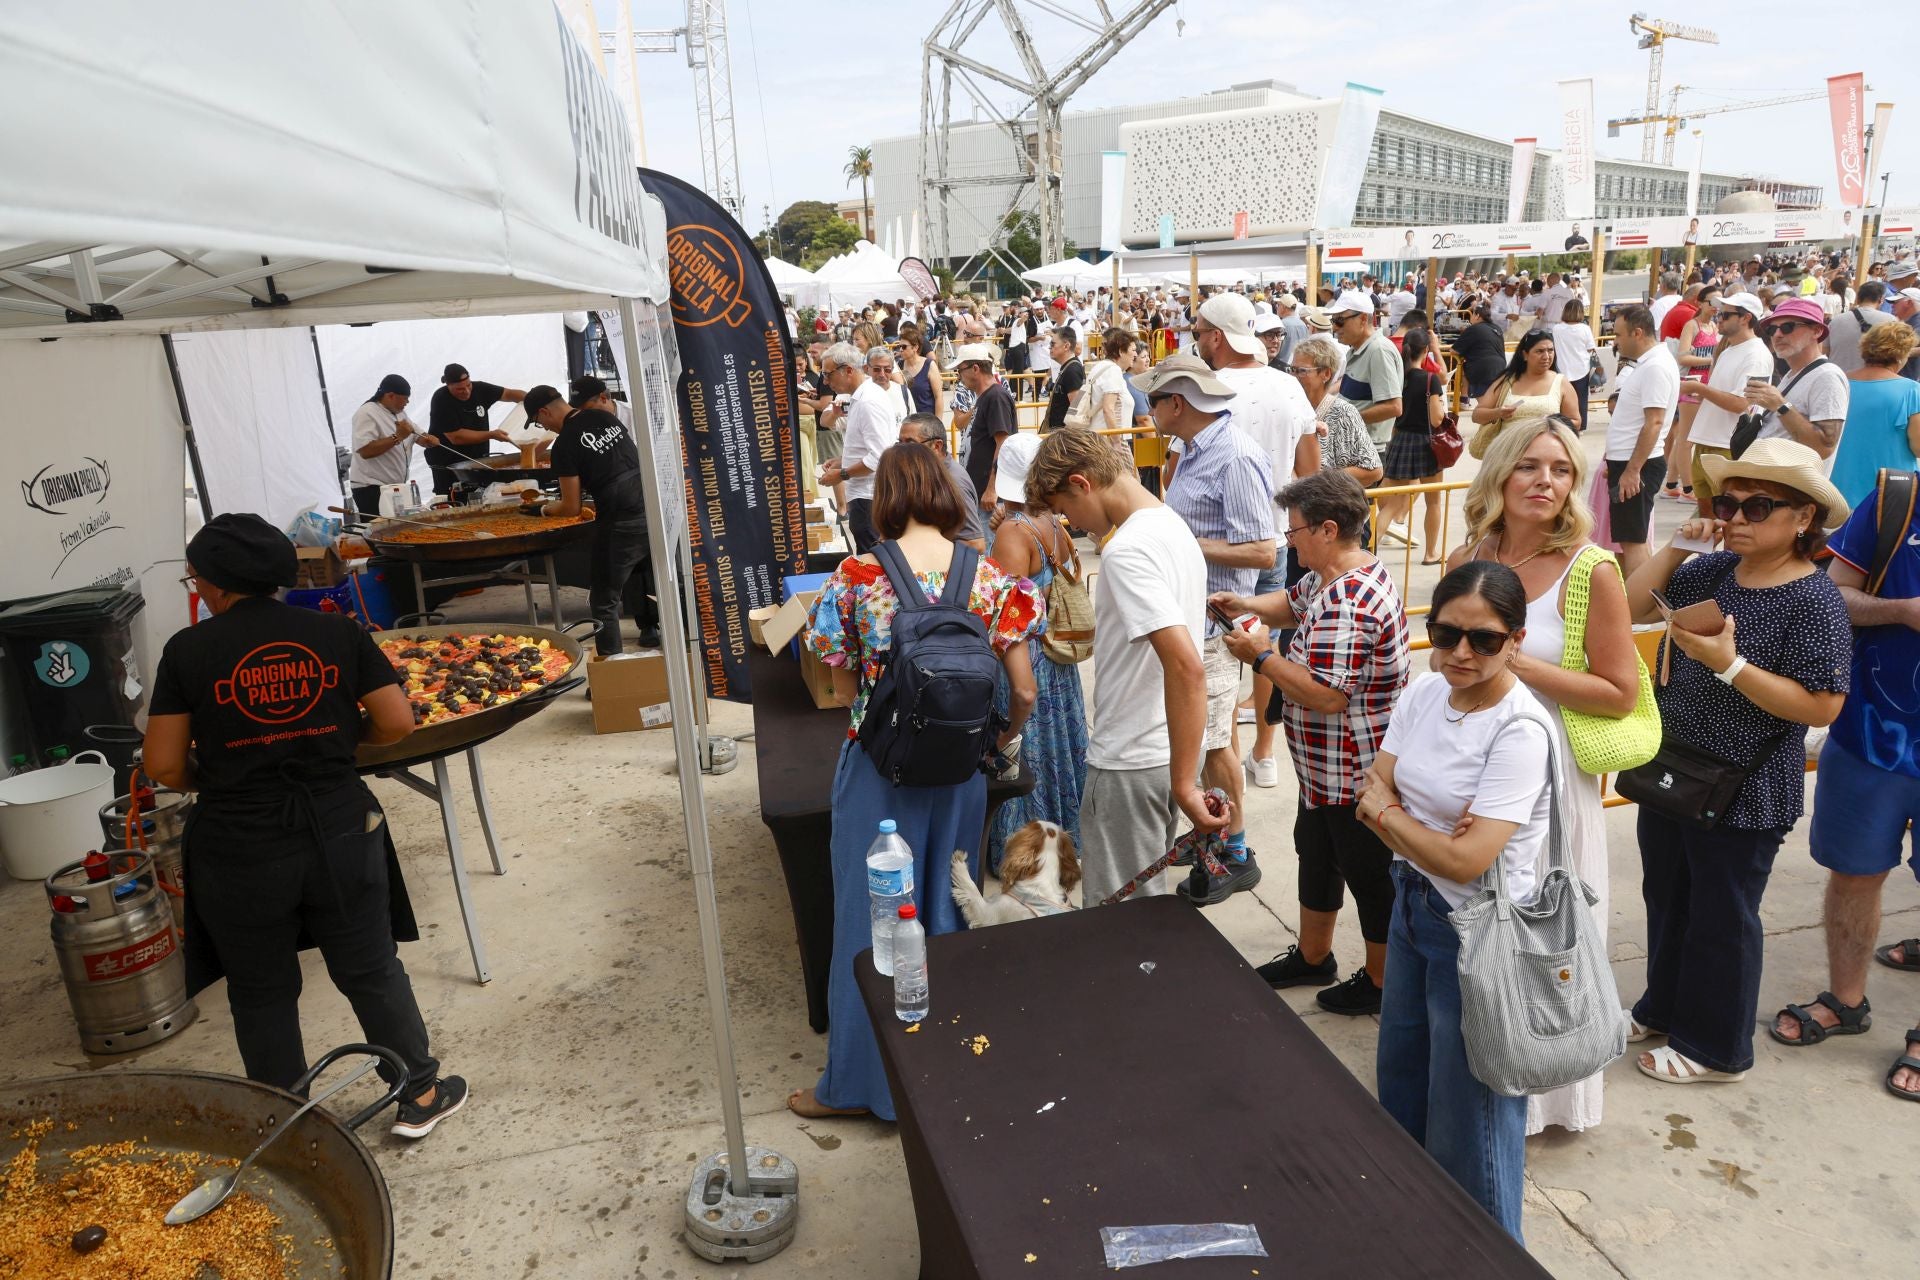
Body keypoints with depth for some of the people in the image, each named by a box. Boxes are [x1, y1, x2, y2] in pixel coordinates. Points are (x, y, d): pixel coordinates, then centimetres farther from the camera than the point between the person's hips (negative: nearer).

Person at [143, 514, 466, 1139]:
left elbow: (163, 766, -7)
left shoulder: (188, 651, -8)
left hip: (240, 852, -1)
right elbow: (397, 722, -4)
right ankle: (420, 1095, 28)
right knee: (372, 972, 16)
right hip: (340, 835, 1)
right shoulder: (336, 632, -4)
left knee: (261, 993, 18)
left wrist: (209, 778, 13)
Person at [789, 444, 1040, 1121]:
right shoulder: (989, 578, -6)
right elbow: (1024, 692, -4)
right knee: (949, 910, 20)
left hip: (879, 767, -2)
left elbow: (845, 692, -6)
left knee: (869, 916, 12)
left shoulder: (856, 577, -12)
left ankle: (858, 1081, 27)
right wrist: (1004, 736, 16)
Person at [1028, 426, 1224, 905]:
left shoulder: (1127, 550, -23)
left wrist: (1184, 784, -30)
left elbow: (1186, 666, -32)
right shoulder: (1173, 525, 7)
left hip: (1130, 762, -9)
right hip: (1168, 752, 9)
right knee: (1146, 901, 22)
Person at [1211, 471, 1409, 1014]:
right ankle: (1312, 957, 43)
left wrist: (1262, 657, -24)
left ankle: (1381, 983, 29)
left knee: (1369, 874, 9)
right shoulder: (1340, 573, 3)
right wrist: (1246, 604, 2)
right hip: (1327, 766, 11)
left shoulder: (1348, 604, -31)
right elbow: (1294, 602, 21)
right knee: (1316, 852, 24)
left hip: (1356, 774, -11)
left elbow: (1326, 695, -35)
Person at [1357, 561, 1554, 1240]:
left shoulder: (1521, 730, -25)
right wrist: (1427, 833, -21)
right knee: (1401, 1071, 25)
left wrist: (1386, 812, -14)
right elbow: (1373, 792, -1)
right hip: (1413, 903, 8)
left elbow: (1467, 860, -28)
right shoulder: (1423, 693, -3)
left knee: (1469, 1105, 9)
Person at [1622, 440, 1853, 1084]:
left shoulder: (1814, 600, -19)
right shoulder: (1715, 569, -1)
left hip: (1744, 794, -7)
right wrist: (1676, 548, -8)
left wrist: (1729, 664, -29)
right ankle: (1664, 1008, 44)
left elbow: (1821, 707, -22)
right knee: (1665, 896, 22)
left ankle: (1714, 1047, 30)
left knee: (1722, 917, 10)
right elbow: (1632, 606, 3)